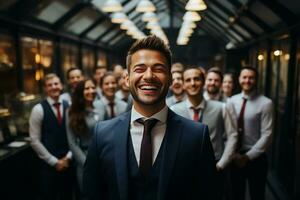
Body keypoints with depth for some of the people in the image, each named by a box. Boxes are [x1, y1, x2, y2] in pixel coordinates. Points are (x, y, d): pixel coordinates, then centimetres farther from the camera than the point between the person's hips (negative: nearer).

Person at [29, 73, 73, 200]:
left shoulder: (69, 107, 2)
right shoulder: (39, 109, -9)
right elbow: (35, 141, -10)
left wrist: (68, 157, -4)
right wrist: (54, 161, -9)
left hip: (67, 163, 3)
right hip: (48, 165, -3)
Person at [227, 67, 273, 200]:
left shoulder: (265, 103, -12)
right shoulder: (231, 101, 0)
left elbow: (266, 135, -14)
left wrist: (248, 156, -15)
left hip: (255, 158, -3)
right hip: (234, 157, 3)